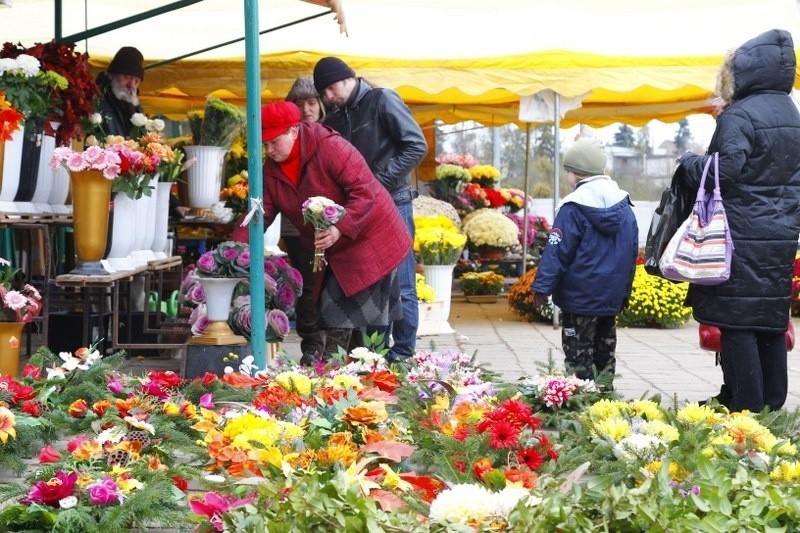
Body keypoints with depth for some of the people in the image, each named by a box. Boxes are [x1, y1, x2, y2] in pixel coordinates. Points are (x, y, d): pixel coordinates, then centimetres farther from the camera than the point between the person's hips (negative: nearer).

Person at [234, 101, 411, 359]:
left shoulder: (330, 147, -22)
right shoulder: (272, 169, 0)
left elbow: (364, 191, -25)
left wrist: (339, 230, -35)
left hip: (368, 240, -7)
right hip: (330, 253, 7)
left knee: (368, 317, -5)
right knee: (331, 317, 9)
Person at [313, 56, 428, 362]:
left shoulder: (382, 101, -5)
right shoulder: (335, 118, 13)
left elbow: (417, 146, -11)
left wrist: (380, 181, -16)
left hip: (393, 203, -7)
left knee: (400, 284, -4)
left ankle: (403, 354, 2)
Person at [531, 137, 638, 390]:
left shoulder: (574, 207, -15)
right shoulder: (624, 205, 6)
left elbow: (558, 250, -17)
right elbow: (632, 251, 12)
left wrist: (543, 285, -13)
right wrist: (624, 290, 20)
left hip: (581, 295, -7)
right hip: (613, 294, 7)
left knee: (578, 352, -1)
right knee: (605, 348, 17)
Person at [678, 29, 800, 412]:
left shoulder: (739, 115, -13)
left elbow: (726, 169, -19)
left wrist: (688, 162, -5)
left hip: (742, 237, -8)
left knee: (737, 323, -4)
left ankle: (746, 406, -3)